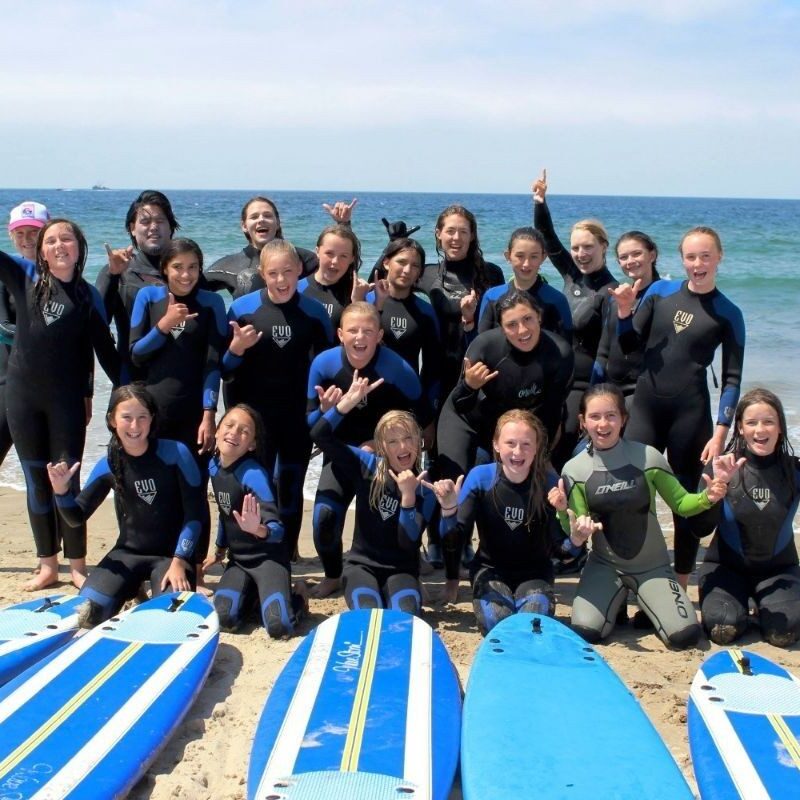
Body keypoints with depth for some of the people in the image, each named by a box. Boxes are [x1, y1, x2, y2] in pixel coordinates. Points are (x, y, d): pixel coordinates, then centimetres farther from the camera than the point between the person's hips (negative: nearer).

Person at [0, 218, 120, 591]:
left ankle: (77, 565, 12)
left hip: (66, 399, -2)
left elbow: (105, 350, 3)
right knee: (36, 480, 9)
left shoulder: (89, 296, 0)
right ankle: (47, 565, 18)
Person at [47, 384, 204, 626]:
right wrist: (61, 490, -17)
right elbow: (77, 518, 2)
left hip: (172, 553, -2)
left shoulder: (176, 453, -15)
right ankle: (132, 590, 14)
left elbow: (194, 514, -11)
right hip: (128, 552, 2)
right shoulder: (108, 465, -5)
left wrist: (179, 561, -17)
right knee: (88, 612, -18)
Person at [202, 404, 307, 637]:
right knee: (223, 619, -21)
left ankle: (297, 594, 10)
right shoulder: (214, 466, 0)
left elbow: (277, 529, -28)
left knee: (279, 627, -26)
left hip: (268, 557, -5)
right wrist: (220, 551, 29)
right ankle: (252, 592, 13)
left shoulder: (254, 474, -22)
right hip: (238, 559, 5)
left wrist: (258, 530, -51)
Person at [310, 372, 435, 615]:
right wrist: (349, 402, -22)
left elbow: (408, 543, -16)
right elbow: (320, 435, -11)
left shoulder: (425, 491, -6)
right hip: (362, 564, 1)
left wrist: (408, 496, -25)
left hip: (401, 569, 0)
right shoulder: (368, 466, -4)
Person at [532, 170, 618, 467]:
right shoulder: (571, 274, 6)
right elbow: (547, 237, 7)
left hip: (585, 385, -6)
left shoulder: (610, 292, -11)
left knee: (557, 452, -11)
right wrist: (540, 203, -8)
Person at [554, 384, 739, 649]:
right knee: (586, 631, -22)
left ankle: (646, 602, 15)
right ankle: (616, 600, 13)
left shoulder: (647, 457, -12)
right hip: (605, 566, 1)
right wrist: (563, 512, -28)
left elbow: (681, 503, -1)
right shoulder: (575, 469, -9)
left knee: (684, 635, -19)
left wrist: (707, 497, -21)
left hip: (652, 565, 0)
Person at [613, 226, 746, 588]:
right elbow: (629, 345, 9)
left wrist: (720, 433, -9)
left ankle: (680, 585, 20)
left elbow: (732, 380, -1)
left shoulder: (728, 314, -1)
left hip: (691, 413, -2)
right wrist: (624, 310, -8)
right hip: (645, 405, 2)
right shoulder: (660, 291, 4)